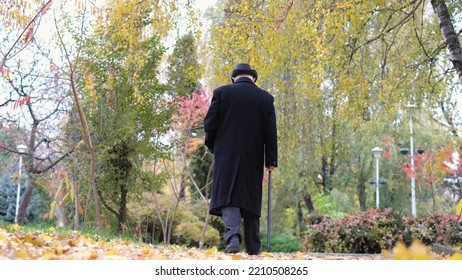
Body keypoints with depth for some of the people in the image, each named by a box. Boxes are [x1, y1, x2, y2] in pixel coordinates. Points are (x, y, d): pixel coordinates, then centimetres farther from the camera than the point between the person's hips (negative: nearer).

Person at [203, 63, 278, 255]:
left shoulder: (221, 92, 2)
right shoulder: (265, 97, 6)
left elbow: (209, 123, -2)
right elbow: (271, 131, 1)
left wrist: (212, 146, 14)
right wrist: (271, 159, 3)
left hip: (227, 154, -2)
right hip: (253, 158, 2)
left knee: (227, 196, -2)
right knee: (251, 200, 10)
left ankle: (233, 236, -24)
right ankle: (253, 248, 16)